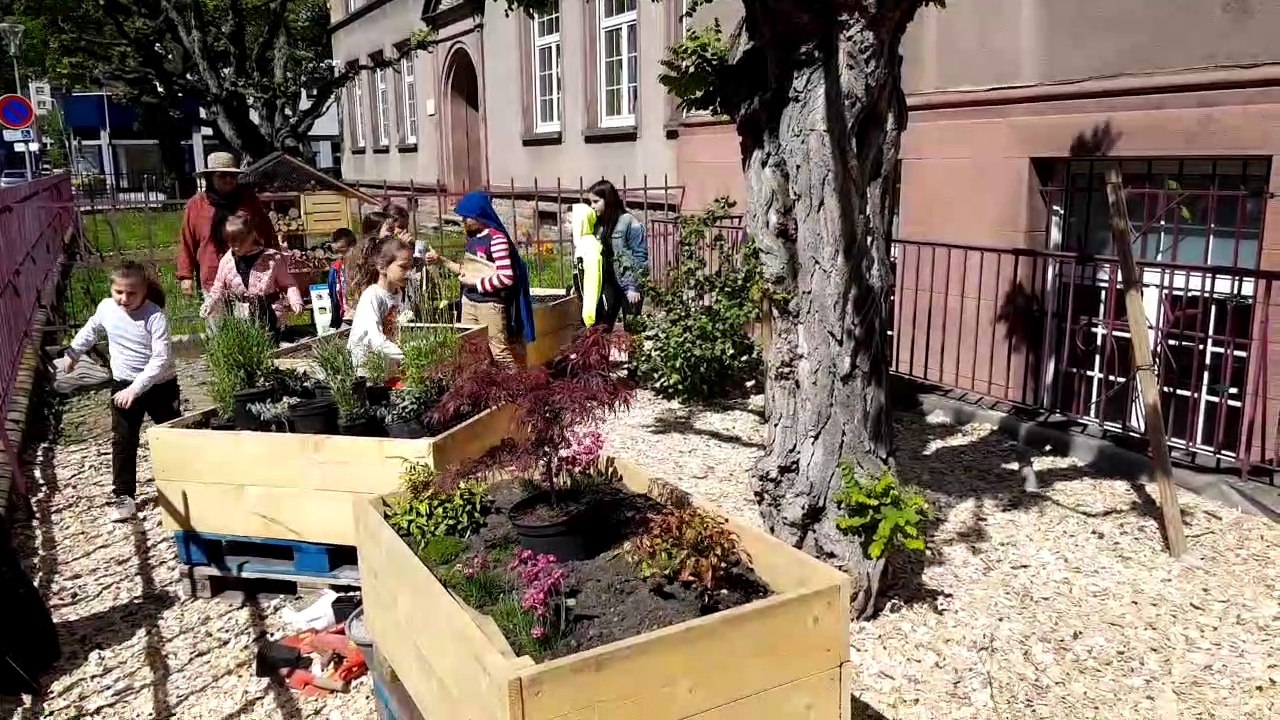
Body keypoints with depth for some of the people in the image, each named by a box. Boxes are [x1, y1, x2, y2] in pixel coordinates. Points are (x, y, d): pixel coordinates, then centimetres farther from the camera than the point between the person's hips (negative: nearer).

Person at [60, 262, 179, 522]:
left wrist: (136, 388, -32)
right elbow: (90, 330, 16)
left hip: (160, 384, -3)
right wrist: (73, 353, 27)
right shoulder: (106, 308, -8)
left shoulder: (155, 316, -23)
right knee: (123, 441, 4)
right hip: (123, 385, 4)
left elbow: (160, 359, -27)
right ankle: (124, 496, 12)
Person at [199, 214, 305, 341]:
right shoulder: (227, 261, 2)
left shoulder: (272, 258, -7)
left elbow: (287, 283, -1)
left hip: (268, 317, -3)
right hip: (238, 319, 3)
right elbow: (218, 289, 12)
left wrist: (295, 301, -16)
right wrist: (210, 303, -6)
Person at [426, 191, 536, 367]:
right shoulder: (472, 238, 8)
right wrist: (441, 260, 13)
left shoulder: (496, 238, -18)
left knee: (499, 352, -3)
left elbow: (506, 278, -24)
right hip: (468, 302, 9)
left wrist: (475, 282, -17)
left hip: (490, 304, -9)